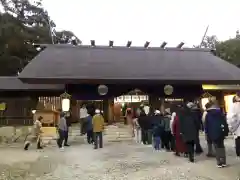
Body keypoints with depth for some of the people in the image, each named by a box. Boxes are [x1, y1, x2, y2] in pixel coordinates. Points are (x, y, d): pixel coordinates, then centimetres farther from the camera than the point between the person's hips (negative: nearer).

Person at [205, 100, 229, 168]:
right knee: (222, 146, 14)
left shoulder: (208, 115, 1)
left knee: (217, 147, 6)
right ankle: (223, 162, 11)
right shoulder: (221, 113, 3)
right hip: (220, 133, 2)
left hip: (212, 133, -1)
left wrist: (207, 133, 5)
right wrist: (226, 132, 2)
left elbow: (206, 125, 0)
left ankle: (219, 162, 2)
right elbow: (225, 123, 0)